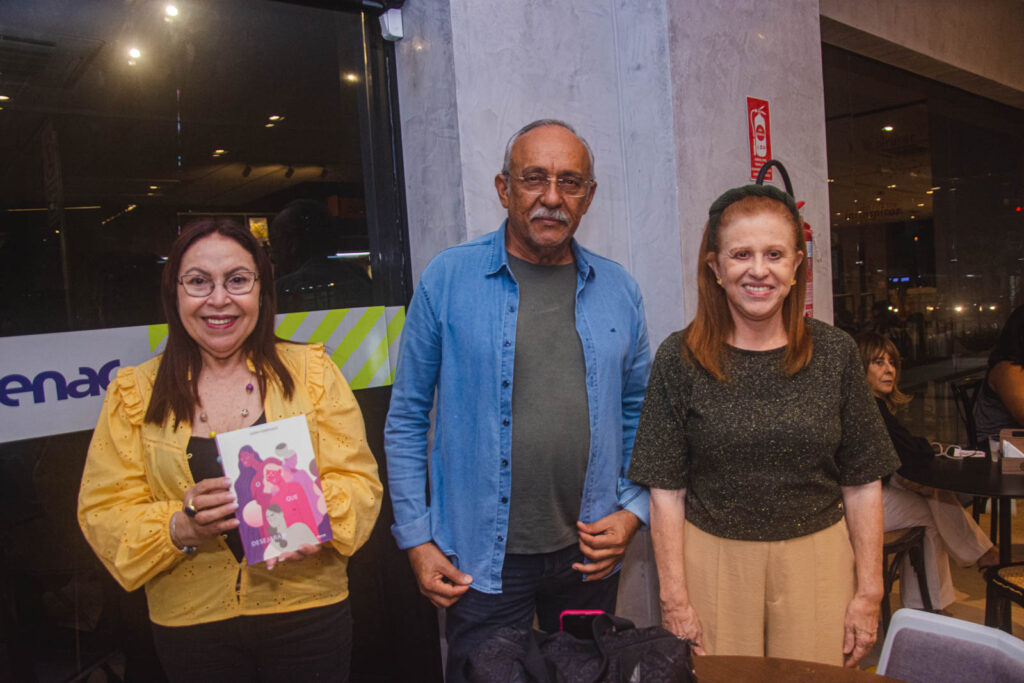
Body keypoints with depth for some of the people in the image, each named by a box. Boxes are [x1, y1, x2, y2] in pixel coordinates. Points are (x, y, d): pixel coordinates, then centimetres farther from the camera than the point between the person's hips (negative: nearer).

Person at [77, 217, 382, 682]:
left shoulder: (311, 370, -2)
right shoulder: (134, 393, 1)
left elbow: (359, 480, -4)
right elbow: (104, 514, -2)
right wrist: (180, 527, -21)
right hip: (190, 623, 1)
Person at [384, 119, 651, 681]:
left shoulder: (617, 289, 3)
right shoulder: (447, 279, -7)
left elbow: (637, 412, 12)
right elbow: (406, 418, -3)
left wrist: (631, 510, 1)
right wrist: (416, 539, -5)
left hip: (589, 555, 4)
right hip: (482, 560, -3)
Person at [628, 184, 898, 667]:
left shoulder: (835, 353, -1)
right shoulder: (679, 359, -6)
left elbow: (862, 484, 3)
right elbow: (667, 491, -6)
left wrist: (869, 592, 2)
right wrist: (675, 599, -7)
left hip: (817, 560, 2)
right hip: (712, 562, -1)